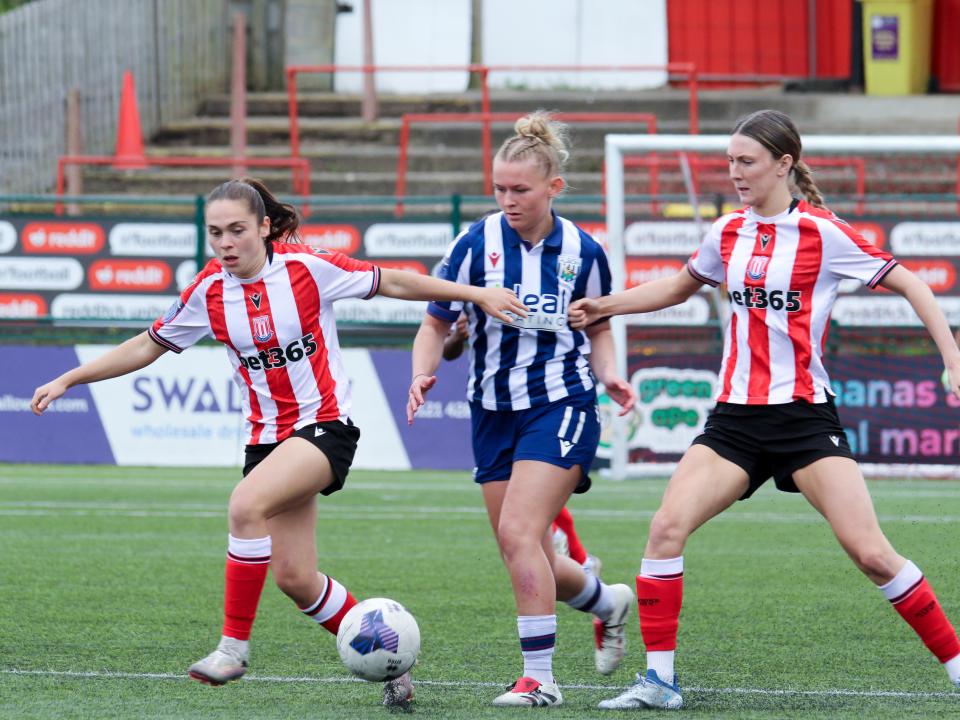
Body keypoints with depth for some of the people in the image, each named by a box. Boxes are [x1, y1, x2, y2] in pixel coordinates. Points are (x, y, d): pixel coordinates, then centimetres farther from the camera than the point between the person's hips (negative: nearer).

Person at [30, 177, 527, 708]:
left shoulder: (306, 267, -11)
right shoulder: (209, 291, 0)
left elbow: (391, 283, -1)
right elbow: (149, 345, 13)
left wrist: (476, 294, -2)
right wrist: (69, 379, 10)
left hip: (325, 425, -5)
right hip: (267, 437, 5)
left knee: (247, 504, -30)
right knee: (295, 580, 2)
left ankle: (234, 645, -21)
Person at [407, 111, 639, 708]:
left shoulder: (583, 252, -5)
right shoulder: (476, 245, -5)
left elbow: (598, 327, 11)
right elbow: (436, 322, 2)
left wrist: (608, 373, -8)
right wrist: (423, 374, -16)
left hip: (561, 406, -3)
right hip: (494, 410, 3)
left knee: (518, 533, -20)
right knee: (531, 563, 6)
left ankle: (540, 678, -14)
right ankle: (609, 602, 37)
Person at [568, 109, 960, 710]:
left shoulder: (822, 233, -7)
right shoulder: (728, 234, 9)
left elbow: (909, 284, -2)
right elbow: (681, 286, 29)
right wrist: (607, 305, 18)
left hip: (804, 413, -5)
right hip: (735, 416, 5)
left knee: (869, 550, -13)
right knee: (667, 527, -14)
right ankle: (660, 679, -6)